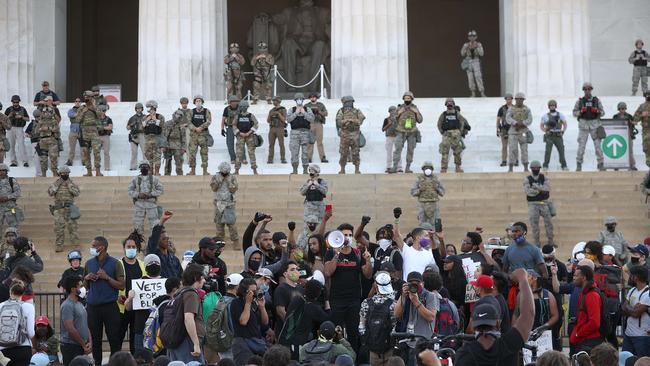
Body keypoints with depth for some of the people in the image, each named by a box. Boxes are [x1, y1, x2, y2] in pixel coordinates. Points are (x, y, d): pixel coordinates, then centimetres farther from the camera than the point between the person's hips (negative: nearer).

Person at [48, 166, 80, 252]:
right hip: (58, 209, 0)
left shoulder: (72, 184, 7)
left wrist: (69, 185, -12)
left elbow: (77, 193, -8)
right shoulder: (56, 183, 8)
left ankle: (76, 244, 5)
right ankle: (59, 245, 3)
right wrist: (57, 184, -10)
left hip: (69, 209, 0)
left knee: (73, 227, 0)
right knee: (58, 228, -2)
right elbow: (50, 192, -6)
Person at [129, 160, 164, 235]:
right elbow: (130, 191, 8)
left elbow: (161, 190, 5)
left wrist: (150, 194, -10)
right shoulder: (135, 179, 10)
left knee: (155, 225, -4)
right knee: (138, 224, 2)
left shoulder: (154, 179, 8)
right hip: (139, 204, 1)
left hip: (151, 204, -1)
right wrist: (138, 195, -12)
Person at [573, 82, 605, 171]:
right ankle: (578, 166, 4)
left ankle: (601, 165, 4)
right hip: (583, 125, -1)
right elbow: (574, 113, 6)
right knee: (581, 145, -4)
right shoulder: (580, 101, 3)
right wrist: (581, 111, -13)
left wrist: (597, 111, -14)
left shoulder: (596, 100, 5)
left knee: (598, 145, -3)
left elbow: (602, 112, 8)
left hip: (595, 125, 1)